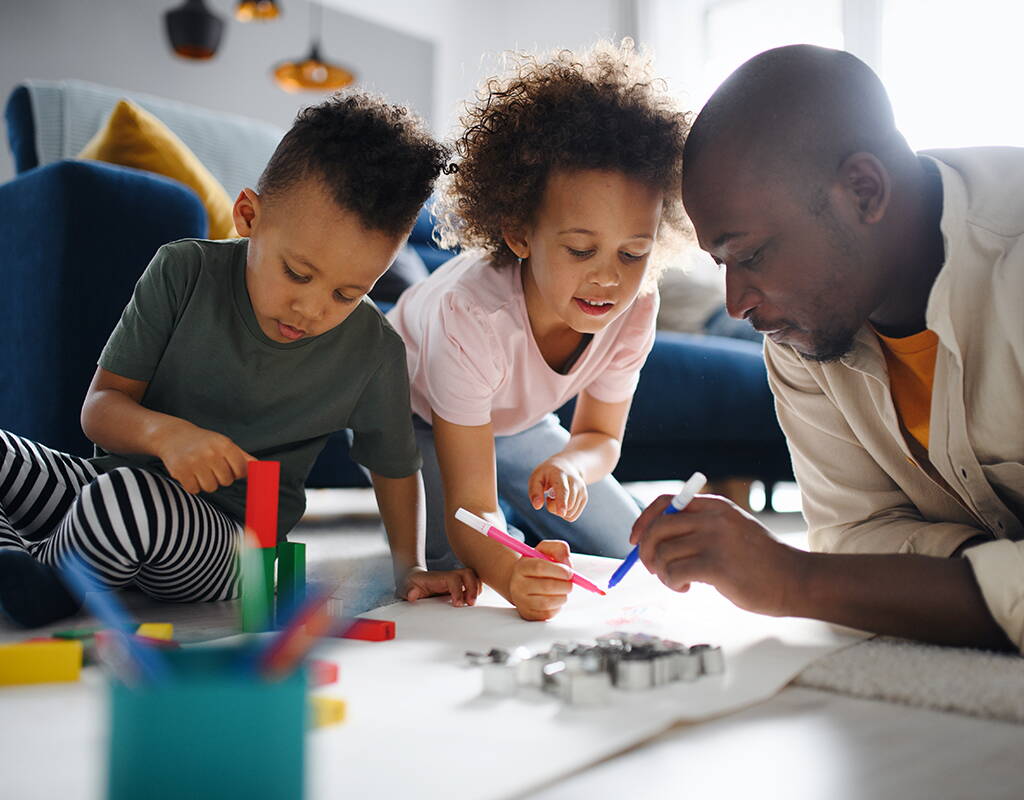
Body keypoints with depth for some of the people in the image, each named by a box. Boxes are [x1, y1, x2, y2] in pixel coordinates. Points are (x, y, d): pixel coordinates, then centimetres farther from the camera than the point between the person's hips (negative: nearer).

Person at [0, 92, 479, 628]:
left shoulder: (374, 354, -11)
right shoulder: (183, 273, -9)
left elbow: (394, 466, 7)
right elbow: (100, 407, -8)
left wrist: (409, 569, 1)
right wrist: (163, 431, -29)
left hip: (228, 545, -3)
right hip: (111, 484, 3)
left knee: (129, 498, -37)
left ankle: (49, 586, -9)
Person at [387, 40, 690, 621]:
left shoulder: (635, 307, -28)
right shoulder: (469, 316, -43)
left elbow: (601, 435, -10)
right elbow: (470, 509, -41)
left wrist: (571, 464, -36)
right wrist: (513, 577, -64)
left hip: (515, 421, 5)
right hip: (411, 416, -4)